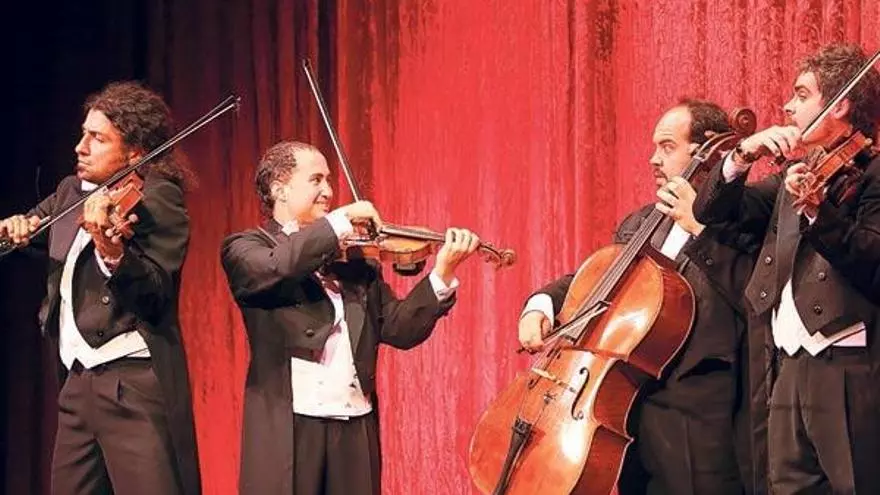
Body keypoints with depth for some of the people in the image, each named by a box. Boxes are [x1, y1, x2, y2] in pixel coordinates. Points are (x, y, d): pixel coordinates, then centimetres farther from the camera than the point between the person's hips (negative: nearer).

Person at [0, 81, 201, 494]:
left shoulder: (157, 198, -9)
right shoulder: (72, 192, 13)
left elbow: (155, 290, -22)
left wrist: (112, 251, -41)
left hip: (134, 383, -8)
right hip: (78, 379, 8)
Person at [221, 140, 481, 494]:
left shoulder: (355, 262, 15)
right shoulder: (244, 249, 3)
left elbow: (399, 329, 8)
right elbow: (276, 268, -20)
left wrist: (442, 275, -5)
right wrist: (340, 221, -13)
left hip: (356, 429, 4)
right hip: (286, 431, -4)